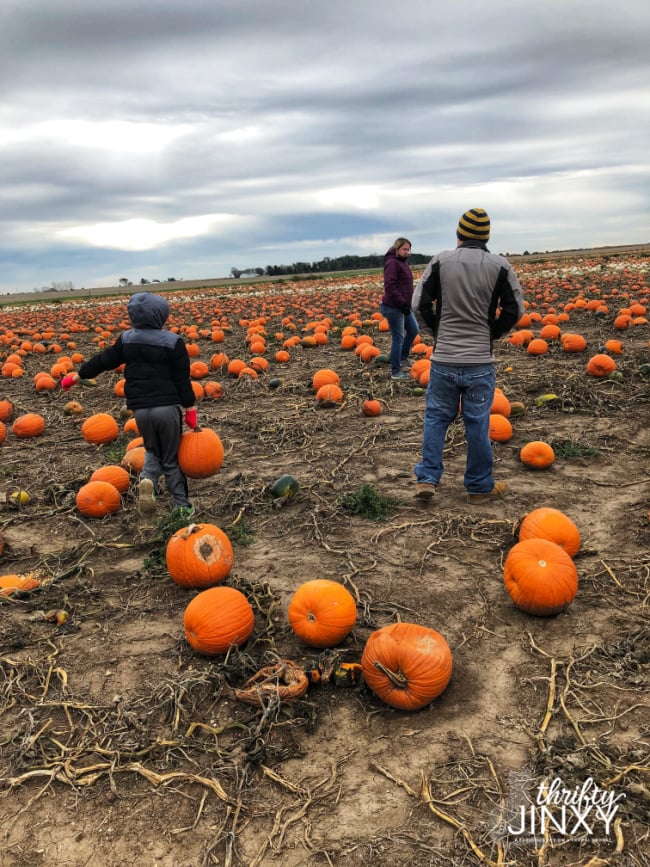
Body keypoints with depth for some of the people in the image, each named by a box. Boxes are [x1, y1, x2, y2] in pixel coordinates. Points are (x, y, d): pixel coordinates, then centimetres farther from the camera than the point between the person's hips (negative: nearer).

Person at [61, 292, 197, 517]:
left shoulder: (126, 340, 3)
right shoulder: (173, 342, -7)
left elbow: (103, 360, 13)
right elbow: (182, 380, -7)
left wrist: (77, 376, 28)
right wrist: (190, 409, 0)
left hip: (140, 409, 3)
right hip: (167, 407, -2)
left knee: (153, 450, 24)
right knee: (171, 458, 11)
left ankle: (147, 479, -5)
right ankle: (181, 504, 13)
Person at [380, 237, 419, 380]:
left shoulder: (403, 262, 16)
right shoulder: (392, 262, -15)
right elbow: (390, 286, -24)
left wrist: (406, 303, 16)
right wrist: (402, 303, -25)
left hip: (403, 305, 10)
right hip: (394, 307, -10)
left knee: (413, 330, 19)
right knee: (398, 338, -5)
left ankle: (402, 359, 33)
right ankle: (396, 372, 4)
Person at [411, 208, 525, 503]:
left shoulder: (440, 261, -1)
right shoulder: (500, 266, -2)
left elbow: (420, 304, 1)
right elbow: (515, 310, 0)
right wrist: (491, 333, 13)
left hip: (443, 358, 1)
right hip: (480, 360, 0)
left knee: (436, 417, 14)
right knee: (477, 423, 8)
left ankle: (427, 478, 13)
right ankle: (480, 486, 20)